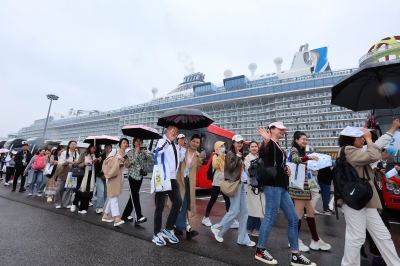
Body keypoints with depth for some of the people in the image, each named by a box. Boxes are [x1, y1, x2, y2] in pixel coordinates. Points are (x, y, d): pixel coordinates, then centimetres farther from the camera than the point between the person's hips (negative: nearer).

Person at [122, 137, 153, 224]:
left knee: (133, 196, 12)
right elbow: (132, 161, -18)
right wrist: (136, 152, -15)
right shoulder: (131, 151, -3)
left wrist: (145, 152, -17)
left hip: (140, 176, 5)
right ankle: (139, 217, -15)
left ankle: (126, 214, 26)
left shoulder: (143, 152, 9)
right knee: (135, 196, -12)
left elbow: (150, 157, -5)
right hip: (132, 176, -5)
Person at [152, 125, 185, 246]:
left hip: (173, 178, 8)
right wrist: (169, 139, -22)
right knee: (160, 206, 3)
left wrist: (183, 147, 9)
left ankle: (168, 229, 26)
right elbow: (158, 152, -29)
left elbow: (181, 159, 17)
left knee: (178, 202, 10)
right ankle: (157, 234, 20)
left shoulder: (175, 146, 15)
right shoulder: (162, 141, -8)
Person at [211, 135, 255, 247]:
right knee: (234, 211, -5)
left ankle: (243, 238, 18)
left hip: (241, 184, 8)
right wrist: (237, 157, -18)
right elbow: (230, 167, -20)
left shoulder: (240, 155, 16)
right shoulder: (230, 154, -7)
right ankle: (217, 228, 13)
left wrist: (245, 179, 11)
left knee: (244, 211, 8)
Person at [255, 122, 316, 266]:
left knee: (294, 219, 12)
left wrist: (286, 169, 9)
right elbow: (261, 154, -34)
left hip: (281, 186, 10)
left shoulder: (278, 146, 19)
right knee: (270, 219, -2)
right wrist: (266, 141, -51)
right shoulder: (269, 143, -10)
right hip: (272, 186, -10)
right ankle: (260, 251, 16)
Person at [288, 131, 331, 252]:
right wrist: (309, 157, -39)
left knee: (311, 212, 13)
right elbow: (295, 160, -29)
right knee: (299, 214, -2)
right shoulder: (294, 150, -7)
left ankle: (315, 240, 25)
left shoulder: (301, 152, 18)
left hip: (304, 185, 9)